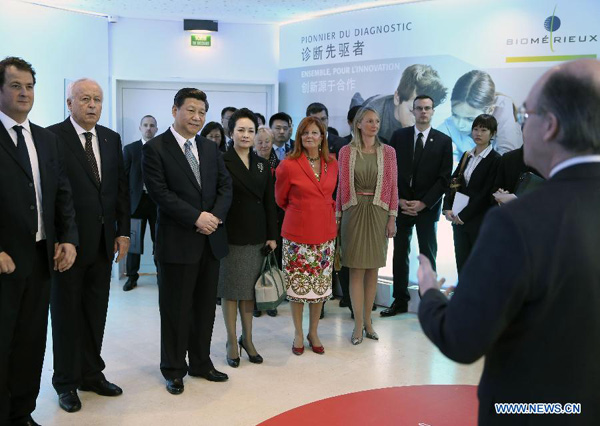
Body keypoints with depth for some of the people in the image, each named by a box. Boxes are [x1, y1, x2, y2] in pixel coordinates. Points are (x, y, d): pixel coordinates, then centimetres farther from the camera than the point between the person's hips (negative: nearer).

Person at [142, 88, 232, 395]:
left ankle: (201, 363, 29)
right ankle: (174, 369, 22)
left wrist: (216, 216, -9)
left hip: (211, 240, 6)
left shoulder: (211, 148, 12)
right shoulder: (155, 148, -6)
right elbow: (160, 192, -14)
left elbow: (225, 185, 8)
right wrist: (196, 217, -18)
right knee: (176, 308, 6)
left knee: (205, 306, 14)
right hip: (177, 241, -5)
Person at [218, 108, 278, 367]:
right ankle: (232, 342, 19)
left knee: (250, 288, 12)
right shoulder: (222, 162, -6)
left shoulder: (262, 164, 10)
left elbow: (269, 202, 9)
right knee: (230, 289, 6)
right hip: (231, 235, -4)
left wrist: (272, 235, 6)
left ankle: (247, 338, 26)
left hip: (256, 236, 5)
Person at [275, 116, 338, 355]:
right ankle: (299, 334, 22)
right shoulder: (288, 165, -9)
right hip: (297, 233, -3)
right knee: (297, 284, 5)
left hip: (325, 232, 4)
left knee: (321, 284, 10)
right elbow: (280, 199, 5)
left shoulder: (332, 164, 3)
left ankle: (314, 332, 26)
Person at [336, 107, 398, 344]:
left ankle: (367, 319, 20)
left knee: (373, 268, 8)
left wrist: (392, 217, -2)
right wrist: (337, 216, 1)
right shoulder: (346, 152, 1)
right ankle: (359, 324, 8)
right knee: (356, 269, 0)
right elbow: (342, 186, 2)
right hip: (354, 213, -1)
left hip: (378, 213, 2)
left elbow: (393, 186, 3)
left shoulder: (388, 152, 4)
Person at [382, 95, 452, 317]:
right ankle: (400, 300, 14)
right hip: (401, 204, 2)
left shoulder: (444, 141, 1)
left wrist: (423, 203, -11)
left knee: (428, 255, 5)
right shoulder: (399, 136, 5)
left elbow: (444, 178, -3)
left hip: (428, 207, -1)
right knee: (400, 254, 5)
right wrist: (398, 200, -6)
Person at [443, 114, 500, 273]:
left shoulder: (496, 160, -8)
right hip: (459, 219, 6)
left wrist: (464, 215, -14)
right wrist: (447, 208, -3)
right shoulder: (466, 156, 12)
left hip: (480, 221, -6)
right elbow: (453, 182, 11)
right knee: (461, 264, 9)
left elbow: (486, 194, -14)